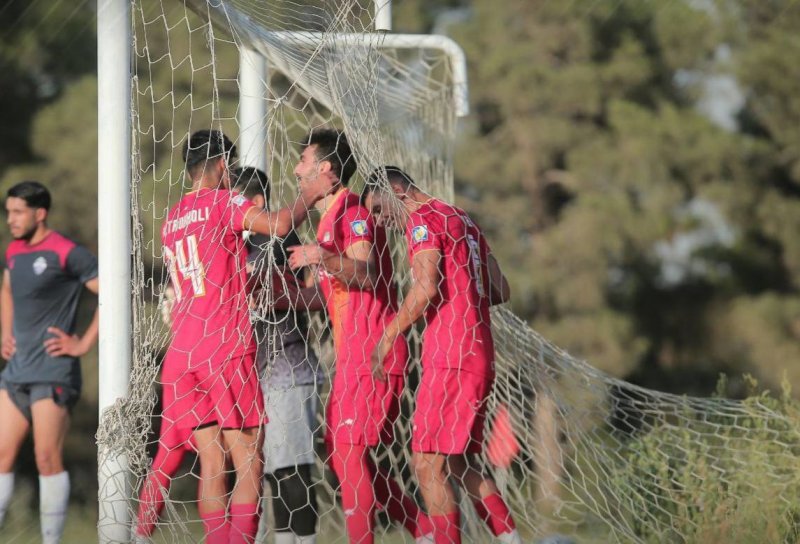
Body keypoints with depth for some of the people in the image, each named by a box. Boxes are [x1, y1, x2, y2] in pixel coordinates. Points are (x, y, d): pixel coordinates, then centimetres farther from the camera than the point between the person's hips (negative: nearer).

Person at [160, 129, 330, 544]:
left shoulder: (172, 219, 19)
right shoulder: (222, 202, -3)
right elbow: (280, 224, -18)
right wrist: (308, 197, -2)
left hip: (181, 350, 7)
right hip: (225, 348, -7)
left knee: (212, 464, 6)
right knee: (248, 464, -5)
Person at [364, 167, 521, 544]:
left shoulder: (424, 219, -5)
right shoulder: (462, 220, 21)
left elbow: (427, 287, -19)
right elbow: (500, 291, 21)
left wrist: (388, 336, -11)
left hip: (449, 358, -9)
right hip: (479, 355, 9)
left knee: (429, 466, -10)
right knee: (460, 463, 15)